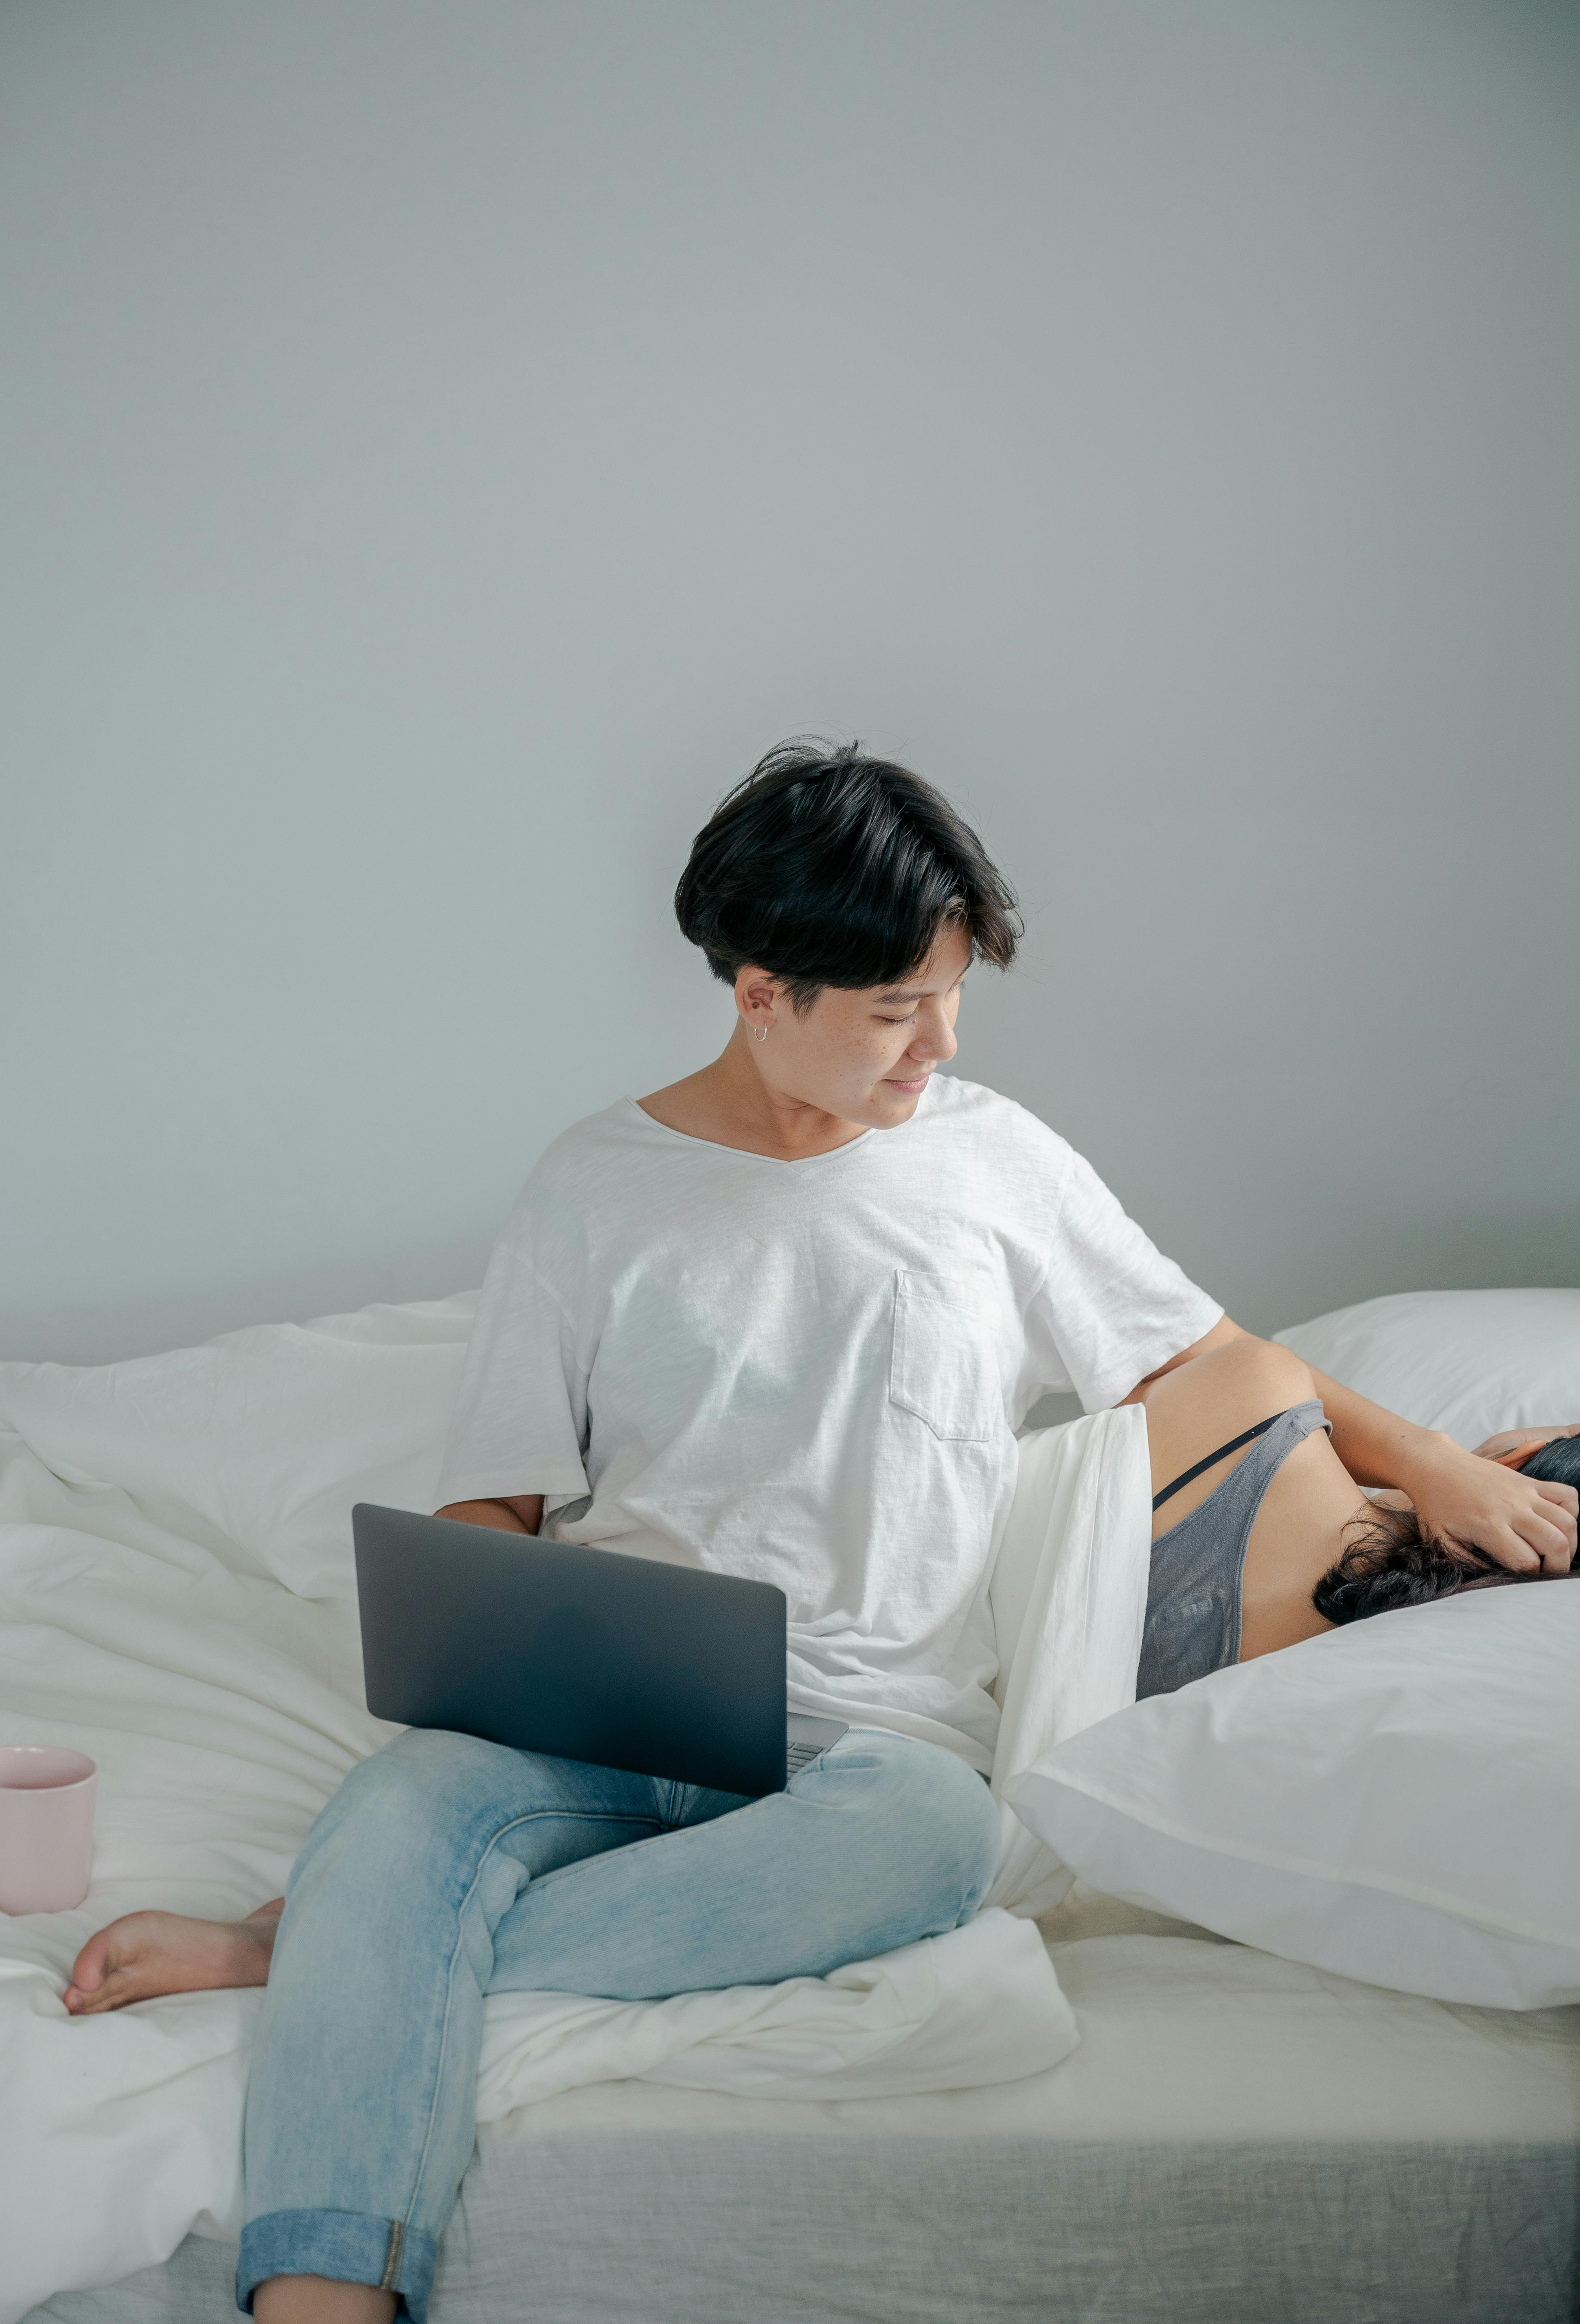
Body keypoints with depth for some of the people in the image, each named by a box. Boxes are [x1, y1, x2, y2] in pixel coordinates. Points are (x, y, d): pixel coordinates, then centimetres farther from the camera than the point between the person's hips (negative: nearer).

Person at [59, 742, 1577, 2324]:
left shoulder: (992, 1156, 15)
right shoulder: (595, 1189, 11)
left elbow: (1210, 1360, 21)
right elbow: (491, 1508, 11)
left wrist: (1431, 1465, 8)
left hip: (871, 1727, 1)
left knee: (930, 1833, -38)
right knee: (413, 1797, -36)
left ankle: (307, 1949, -32)